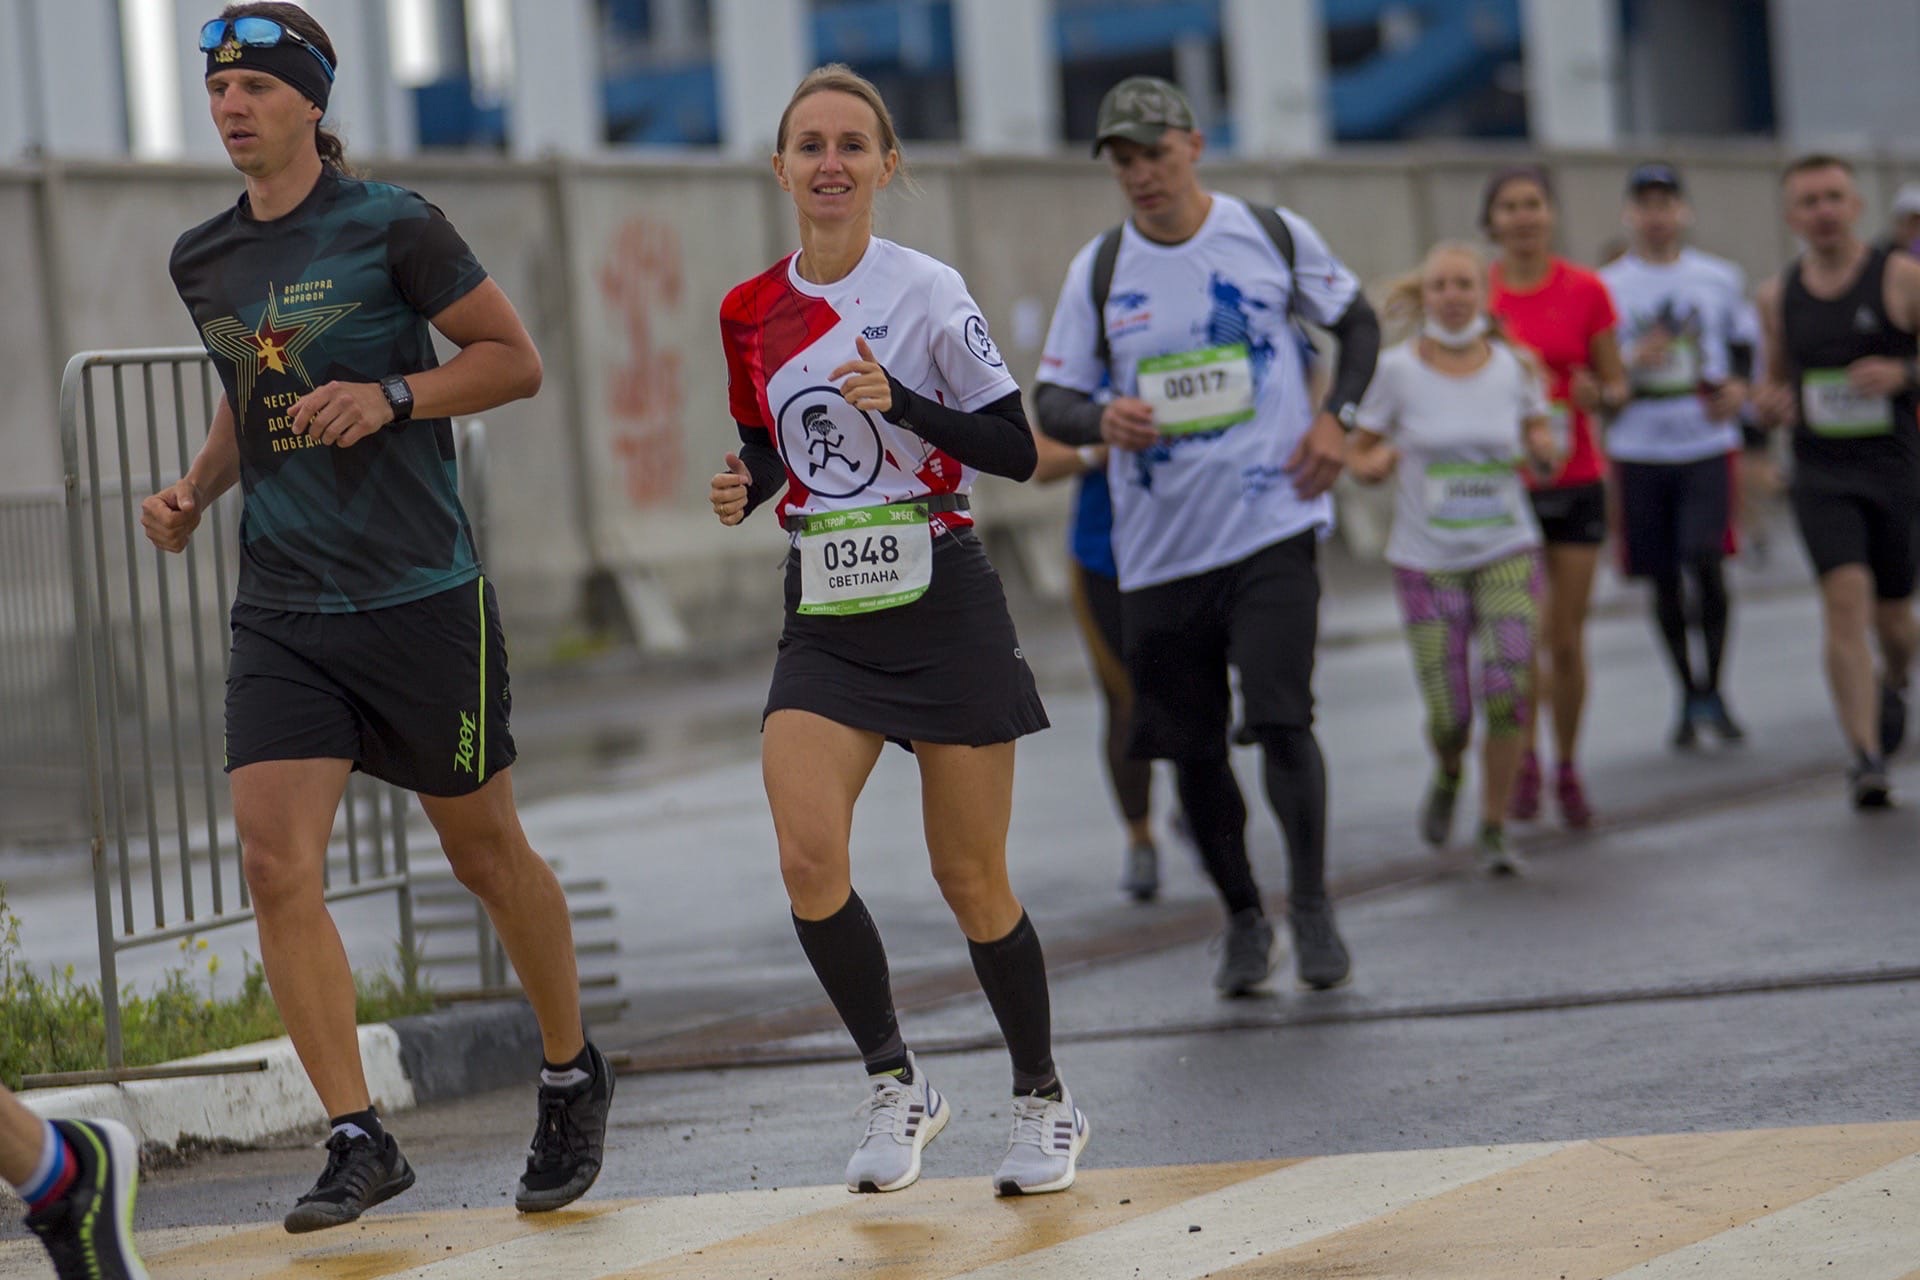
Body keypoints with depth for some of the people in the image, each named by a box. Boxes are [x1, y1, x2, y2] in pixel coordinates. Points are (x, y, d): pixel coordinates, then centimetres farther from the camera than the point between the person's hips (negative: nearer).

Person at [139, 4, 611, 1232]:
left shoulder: (391, 227, -7)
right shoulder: (204, 260, 10)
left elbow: (515, 358, -3)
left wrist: (392, 397, -17)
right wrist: (197, 489, 8)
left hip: (421, 595, -4)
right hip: (281, 610, 4)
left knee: (485, 850, 9)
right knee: (276, 864, -12)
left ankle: (574, 1075, 32)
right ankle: (359, 1140, -5)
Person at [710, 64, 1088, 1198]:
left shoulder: (928, 291, -8)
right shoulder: (752, 313, 5)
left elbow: (1017, 449, -8)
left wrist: (901, 402, -22)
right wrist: (744, 489, -3)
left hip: (943, 604, -3)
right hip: (826, 619, 3)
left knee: (971, 879, 3)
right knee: (808, 859, -16)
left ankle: (1046, 1103, 23)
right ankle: (898, 1085, 4)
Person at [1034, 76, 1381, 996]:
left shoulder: (1272, 235, 1)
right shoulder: (1099, 269, 3)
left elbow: (1357, 320, 16)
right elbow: (1051, 398, 5)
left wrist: (1335, 418, 0)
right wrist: (1101, 419, -18)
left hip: (1272, 529, -2)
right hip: (1159, 548, 2)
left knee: (1281, 722, -14)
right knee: (1193, 749, 5)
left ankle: (1312, 909, 2)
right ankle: (1242, 920, 23)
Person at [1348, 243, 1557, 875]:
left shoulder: (1514, 366, 1)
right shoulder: (1397, 370, -4)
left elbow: (1545, 460, 11)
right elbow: (1358, 456, 4)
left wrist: (1542, 447, -12)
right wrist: (1379, 461, -18)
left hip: (1508, 554, 1)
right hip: (1427, 561, -1)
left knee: (1508, 691, -15)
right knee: (1449, 714, -5)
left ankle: (1494, 826, 2)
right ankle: (1447, 777, 31)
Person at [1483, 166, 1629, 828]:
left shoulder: (1585, 290, 1)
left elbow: (1618, 386, 7)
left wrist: (1600, 395, -15)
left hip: (1576, 482, 1)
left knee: (1567, 639, 4)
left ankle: (1568, 767, 18)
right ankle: (1526, 759, 3)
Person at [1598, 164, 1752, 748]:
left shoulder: (1720, 278, 8)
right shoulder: (1607, 287, 3)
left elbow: (1744, 347, 18)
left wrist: (1738, 388, -3)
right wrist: (1632, 362, -16)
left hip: (1707, 444, 0)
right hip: (1638, 452, 0)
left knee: (1706, 563, -15)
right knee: (1664, 581, 5)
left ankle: (1712, 691, -2)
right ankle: (1688, 696, 20)